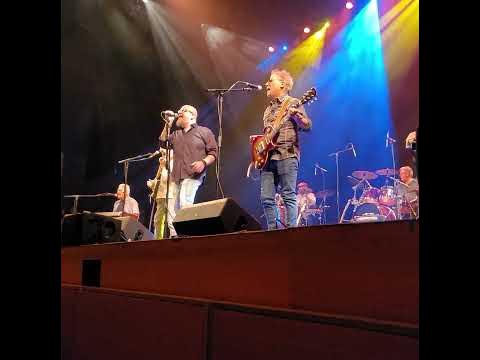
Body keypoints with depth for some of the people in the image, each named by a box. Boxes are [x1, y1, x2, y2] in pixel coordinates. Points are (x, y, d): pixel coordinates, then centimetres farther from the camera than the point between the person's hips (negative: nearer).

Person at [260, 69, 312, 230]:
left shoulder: (293, 103, 3)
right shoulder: (268, 109, 24)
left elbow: (308, 126, -9)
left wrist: (297, 115, -27)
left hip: (287, 156, -7)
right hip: (267, 157, 7)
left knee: (288, 196, -8)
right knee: (266, 198, 1)